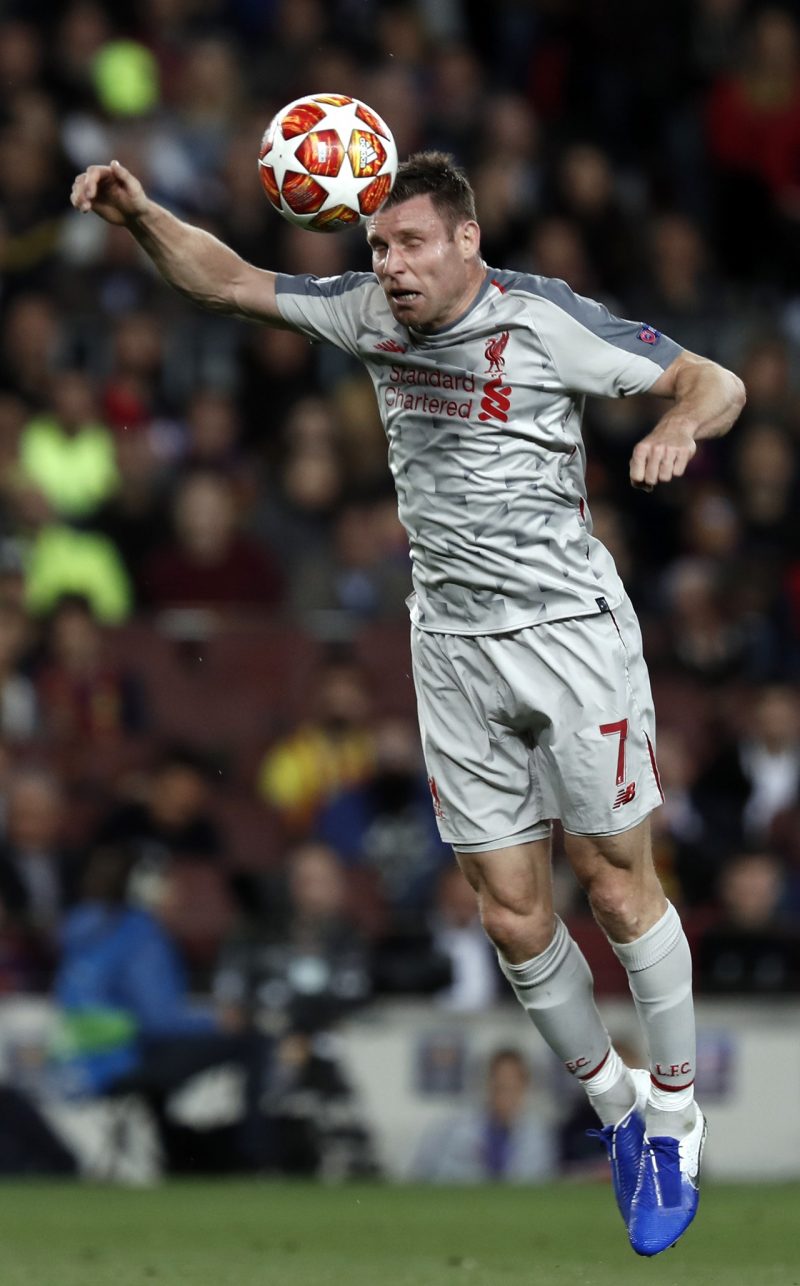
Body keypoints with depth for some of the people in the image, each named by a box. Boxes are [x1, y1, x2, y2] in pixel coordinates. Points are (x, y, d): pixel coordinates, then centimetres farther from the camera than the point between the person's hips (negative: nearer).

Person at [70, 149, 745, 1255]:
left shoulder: (543, 320, -13)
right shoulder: (370, 312, 2)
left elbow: (718, 384, -10)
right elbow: (226, 280, 10)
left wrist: (677, 428, -33)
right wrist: (141, 216, -8)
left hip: (569, 632, -5)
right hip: (453, 652, 5)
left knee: (618, 887, -1)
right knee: (514, 914, 4)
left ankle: (675, 1114, 15)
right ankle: (612, 1101, 23)